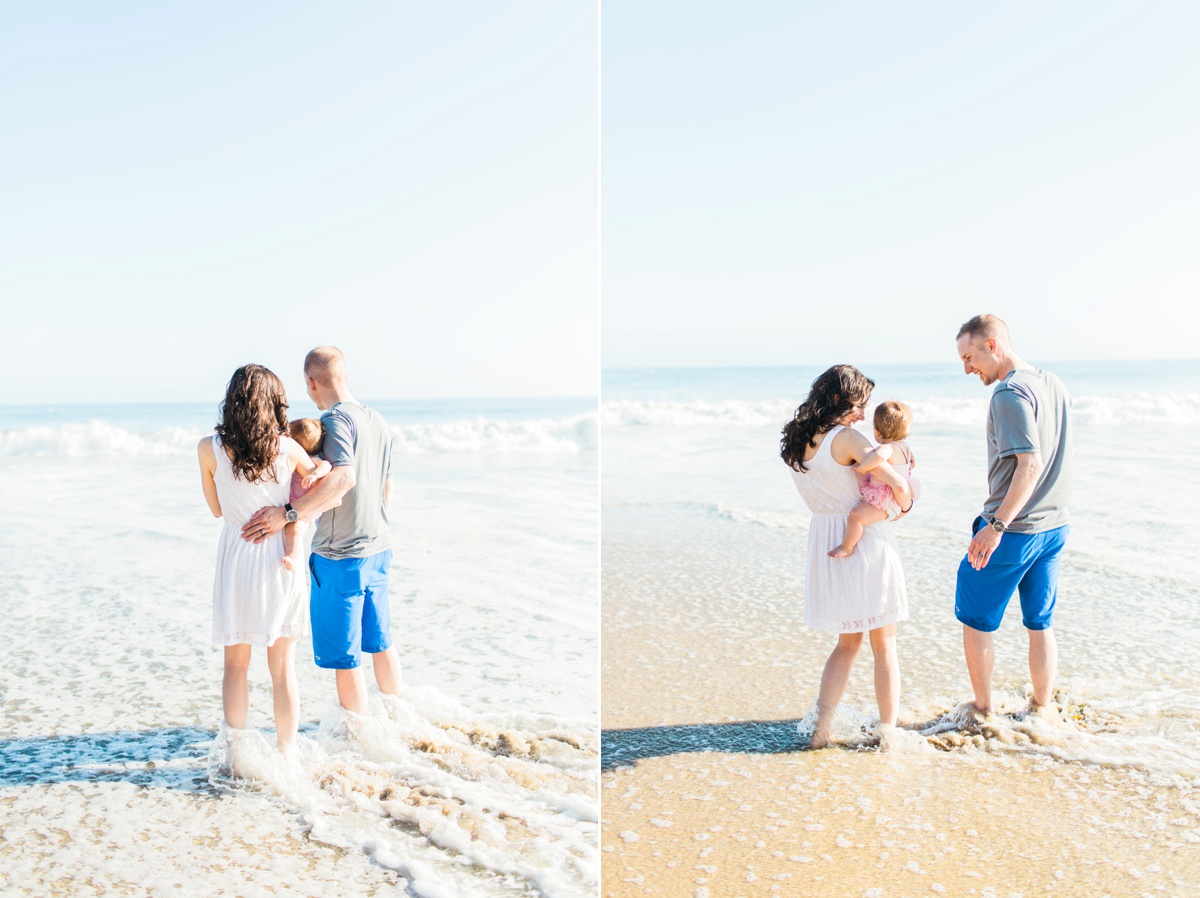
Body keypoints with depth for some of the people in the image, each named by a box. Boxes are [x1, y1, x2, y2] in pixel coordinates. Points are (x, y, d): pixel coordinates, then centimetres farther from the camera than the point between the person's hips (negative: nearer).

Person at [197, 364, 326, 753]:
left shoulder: (209, 449, -9)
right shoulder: (287, 449, -9)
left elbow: (216, 508, 4)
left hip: (236, 557, 0)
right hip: (278, 559, 0)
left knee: (235, 665, 14)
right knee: (283, 665, 11)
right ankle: (285, 752, 20)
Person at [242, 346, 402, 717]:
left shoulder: (335, 419, -16)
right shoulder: (378, 420, 8)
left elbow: (344, 477, -33)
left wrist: (288, 513, -33)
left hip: (341, 555, -8)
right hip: (377, 547, 8)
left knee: (343, 656, 5)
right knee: (379, 642, 21)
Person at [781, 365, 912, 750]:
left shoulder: (795, 442, 5)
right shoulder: (846, 438, -17)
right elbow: (899, 486, -20)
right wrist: (905, 502, 2)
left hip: (826, 549, 6)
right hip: (866, 542, -6)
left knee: (847, 641, 20)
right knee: (884, 645, 10)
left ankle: (822, 725, 14)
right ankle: (888, 732, 17)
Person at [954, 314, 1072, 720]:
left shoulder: (1010, 393, -18)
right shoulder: (1054, 384, 9)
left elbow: (1030, 465, -26)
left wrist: (996, 526, -26)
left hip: (1013, 531, -8)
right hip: (1054, 526, 8)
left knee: (976, 619, 8)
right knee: (1040, 624, 17)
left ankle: (983, 710, 17)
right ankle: (1043, 708, 27)